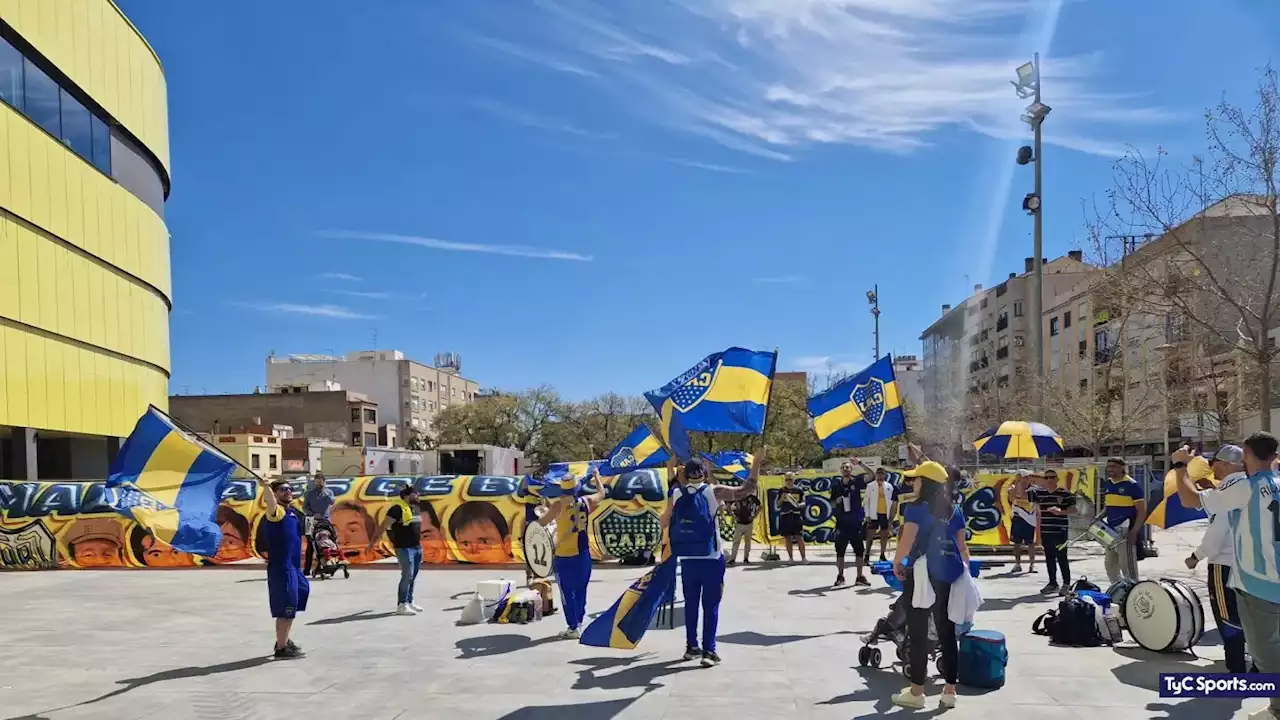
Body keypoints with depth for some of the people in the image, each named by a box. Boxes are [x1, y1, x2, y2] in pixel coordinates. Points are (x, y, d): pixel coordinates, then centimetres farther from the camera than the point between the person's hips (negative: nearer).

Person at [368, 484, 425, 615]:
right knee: (407, 576, -12)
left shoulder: (416, 508, 12)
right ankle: (402, 605, -9)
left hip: (417, 547, 8)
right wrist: (372, 542, -18)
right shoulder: (397, 509, -14)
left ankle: (410, 601, 22)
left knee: (413, 577, 13)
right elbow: (383, 526, -16)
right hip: (404, 548, -8)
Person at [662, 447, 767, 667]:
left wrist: (671, 544, 27)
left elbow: (665, 523, 11)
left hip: (687, 559, 4)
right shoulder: (713, 492, -8)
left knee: (691, 603, 15)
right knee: (710, 605, 2)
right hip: (711, 559, -3)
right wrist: (757, 462, -2)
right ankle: (709, 651, -1)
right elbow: (746, 490, -7)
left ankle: (691, 647, 22)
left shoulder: (677, 496, 3)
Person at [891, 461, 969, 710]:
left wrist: (897, 563, -1)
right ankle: (949, 691, 14)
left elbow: (906, 542, -16)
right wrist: (966, 567, 22)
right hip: (948, 574, 6)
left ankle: (916, 692, 6)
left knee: (918, 632, 1)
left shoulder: (916, 508, -9)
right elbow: (962, 544, 11)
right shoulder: (954, 510, 10)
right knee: (947, 632, 10)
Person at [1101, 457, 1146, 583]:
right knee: (1110, 564, 13)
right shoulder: (1107, 484, 12)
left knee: (1127, 565, -6)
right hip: (1111, 531, 8)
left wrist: (1134, 531, -18)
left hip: (1126, 531, -8)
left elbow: (1142, 511, -11)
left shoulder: (1132, 485, -10)